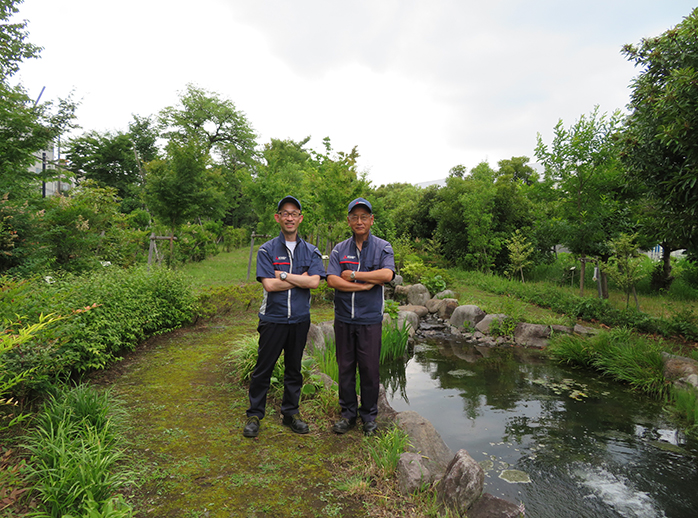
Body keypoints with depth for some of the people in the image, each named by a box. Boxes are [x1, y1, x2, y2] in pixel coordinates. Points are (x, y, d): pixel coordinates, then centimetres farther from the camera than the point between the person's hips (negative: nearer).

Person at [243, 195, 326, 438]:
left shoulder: (311, 251, 6)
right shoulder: (267, 250, -1)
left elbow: (314, 281, -10)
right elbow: (269, 284, -13)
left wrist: (284, 275, -11)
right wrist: (300, 279, -8)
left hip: (300, 319, 2)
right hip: (273, 319, -2)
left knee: (294, 368, 14)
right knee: (263, 368, 5)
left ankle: (291, 413, 29)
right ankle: (254, 416, 22)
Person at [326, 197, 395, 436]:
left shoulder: (383, 247, 2)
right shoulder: (339, 250, 7)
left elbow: (386, 275, -16)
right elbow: (332, 280, -7)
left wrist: (352, 275, -11)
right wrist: (366, 285, -14)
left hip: (370, 319, -2)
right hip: (343, 318, 2)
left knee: (369, 368, 5)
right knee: (345, 367, 10)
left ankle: (369, 416, 24)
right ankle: (348, 414, 26)